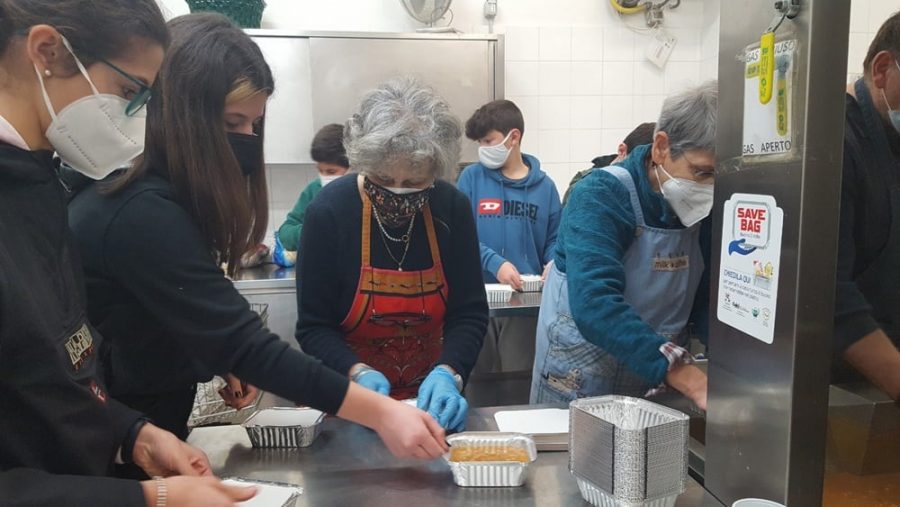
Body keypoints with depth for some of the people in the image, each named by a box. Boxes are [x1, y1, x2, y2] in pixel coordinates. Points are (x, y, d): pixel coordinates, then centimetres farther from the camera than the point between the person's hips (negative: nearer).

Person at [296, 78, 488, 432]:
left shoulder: (453, 209, -7)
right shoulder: (328, 213, -13)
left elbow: (470, 313, -4)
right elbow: (313, 327, -8)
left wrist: (448, 373, -20)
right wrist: (358, 374, -24)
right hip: (347, 400, -3)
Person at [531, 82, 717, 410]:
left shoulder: (708, 210, -3)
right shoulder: (600, 197, -22)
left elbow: (710, 302, -2)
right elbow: (595, 306, -35)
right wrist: (689, 379, -43)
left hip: (661, 387, 5)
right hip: (579, 381, -5)